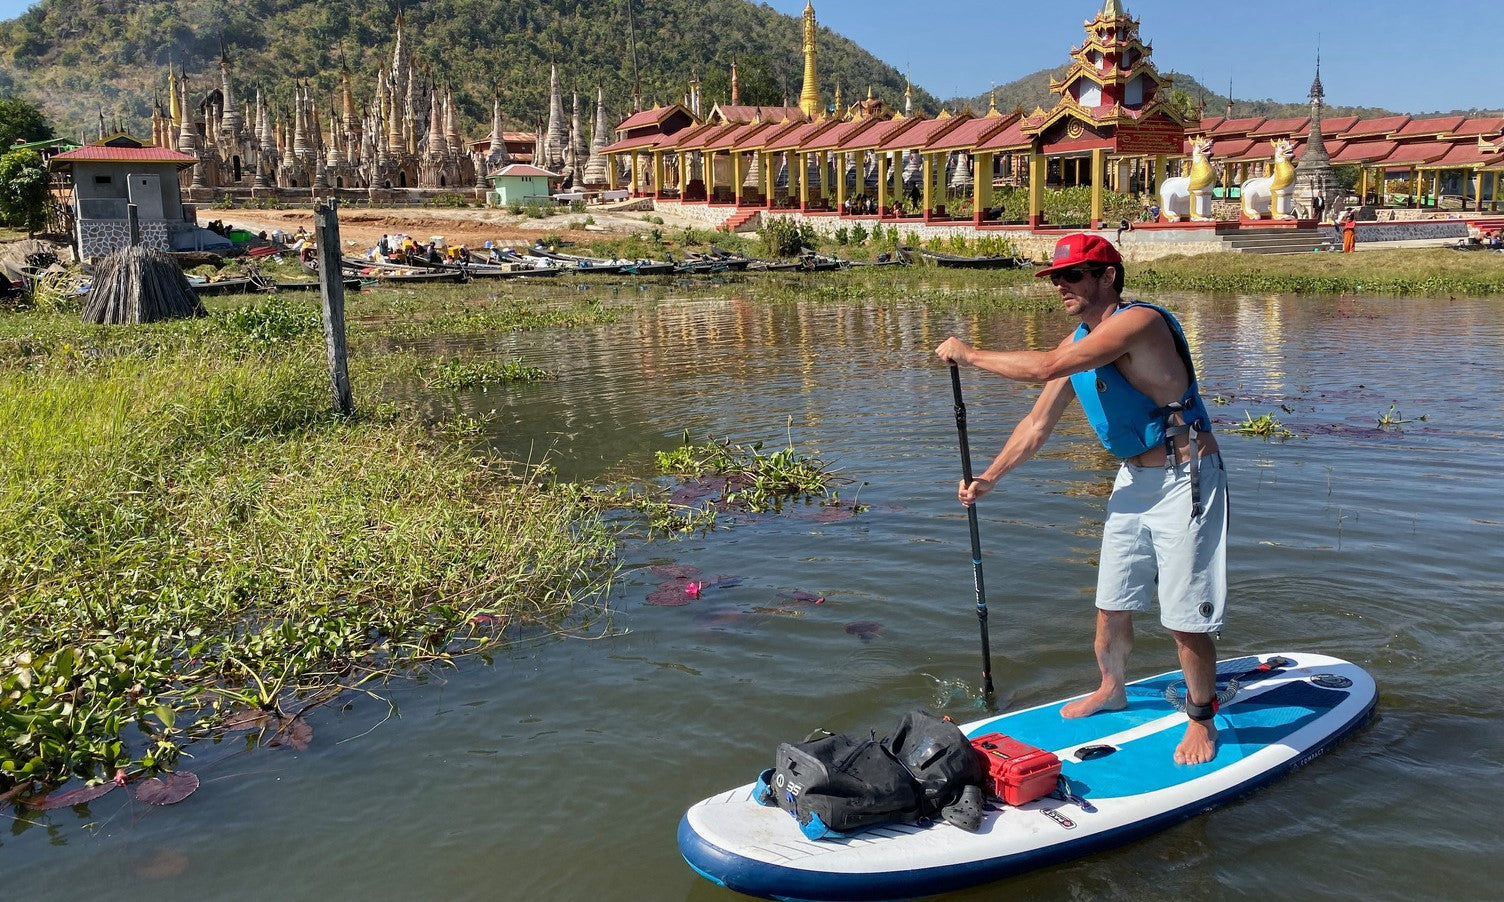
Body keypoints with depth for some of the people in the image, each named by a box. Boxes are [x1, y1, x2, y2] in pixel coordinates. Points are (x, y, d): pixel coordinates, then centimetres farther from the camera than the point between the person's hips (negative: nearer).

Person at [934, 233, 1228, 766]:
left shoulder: (1138, 322, -23)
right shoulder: (1079, 341, 6)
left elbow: (1043, 367, -31)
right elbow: (1039, 423, 12)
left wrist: (970, 355, -20)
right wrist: (989, 478, 8)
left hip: (1184, 482, -8)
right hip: (1133, 481, 8)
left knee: (1184, 616, -3)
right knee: (1112, 604, 16)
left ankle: (1201, 719, 18)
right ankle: (1111, 690, 39)